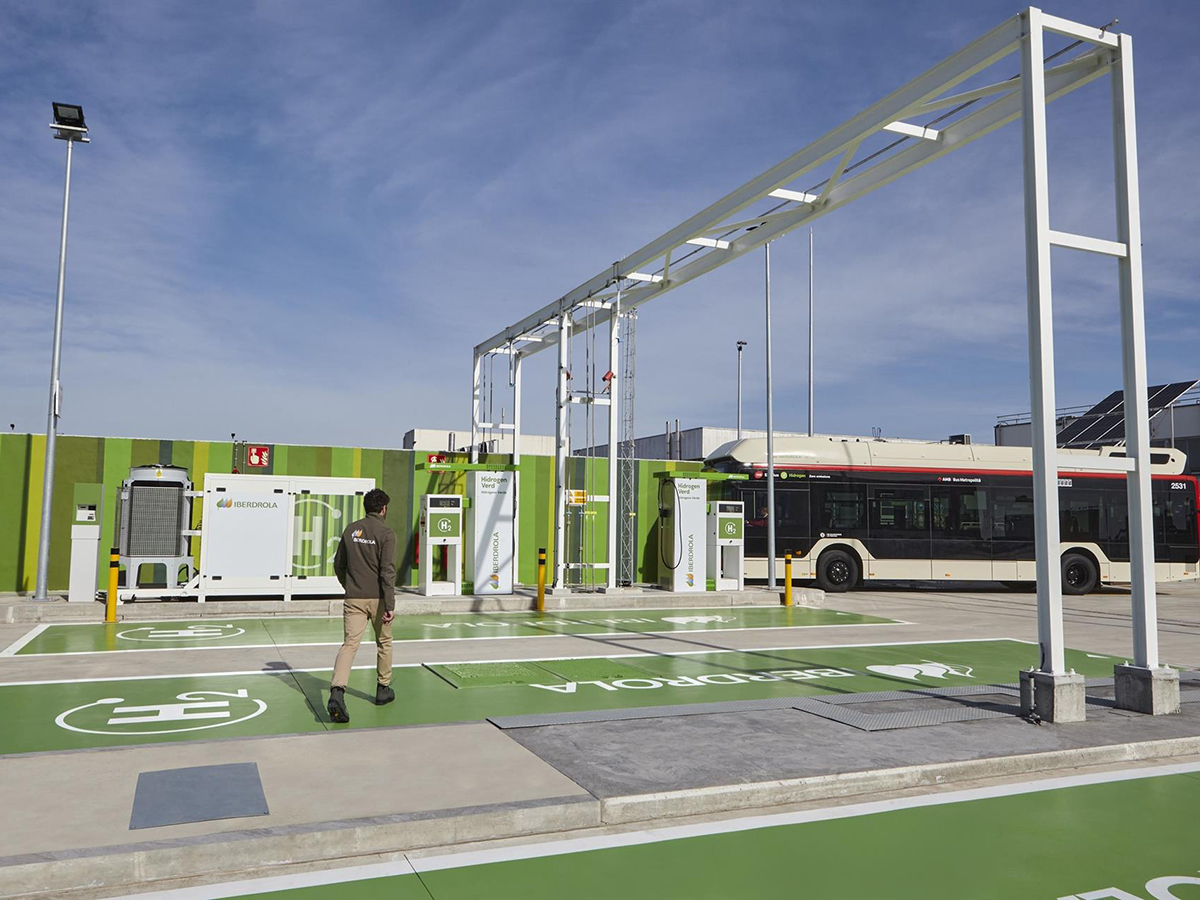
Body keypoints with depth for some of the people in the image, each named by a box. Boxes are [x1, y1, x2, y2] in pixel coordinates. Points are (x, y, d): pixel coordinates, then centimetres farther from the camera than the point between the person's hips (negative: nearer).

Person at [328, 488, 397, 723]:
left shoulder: (350, 529, 7)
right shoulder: (386, 534, -9)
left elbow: (338, 565, 15)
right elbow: (387, 571, -16)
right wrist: (390, 605, -16)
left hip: (354, 598, 3)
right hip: (378, 598, -3)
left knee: (349, 644, -3)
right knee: (384, 643, 17)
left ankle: (337, 692, -23)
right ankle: (383, 689, 28)